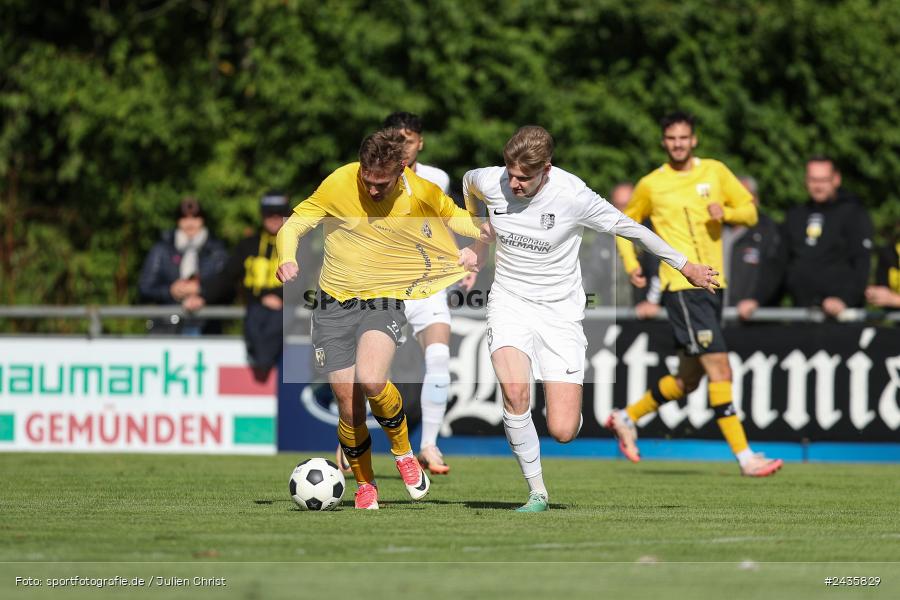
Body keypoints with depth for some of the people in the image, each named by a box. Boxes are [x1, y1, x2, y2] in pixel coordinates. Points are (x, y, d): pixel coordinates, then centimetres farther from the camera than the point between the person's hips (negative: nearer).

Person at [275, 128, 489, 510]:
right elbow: (294, 225, -3)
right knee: (350, 408, -3)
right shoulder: (338, 185, -10)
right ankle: (364, 485, 23)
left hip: (385, 302, -1)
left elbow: (452, 214, 13)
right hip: (334, 303, 1)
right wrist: (287, 259, -23)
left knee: (371, 382, -29)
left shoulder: (420, 192, -8)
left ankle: (403, 452, 0)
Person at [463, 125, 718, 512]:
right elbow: (468, 181, 17)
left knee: (563, 431, -11)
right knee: (514, 392, -28)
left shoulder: (572, 196, -19)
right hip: (509, 302, 2)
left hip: (560, 311, -2)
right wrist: (479, 236, 29)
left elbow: (629, 228, -5)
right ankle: (536, 491, -10)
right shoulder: (490, 182, -10)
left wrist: (685, 267, 3)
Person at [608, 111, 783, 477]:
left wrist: (726, 212, -10)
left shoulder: (715, 171, 10)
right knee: (720, 368, -15)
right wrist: (631, 264, 3)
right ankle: (744, 457, -16)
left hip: (713, 284, 5)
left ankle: (626, 419, 34)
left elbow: (750, 212, 11)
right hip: (681, 285, -5)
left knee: (688, 380, 13)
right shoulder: (651, 185, 4)